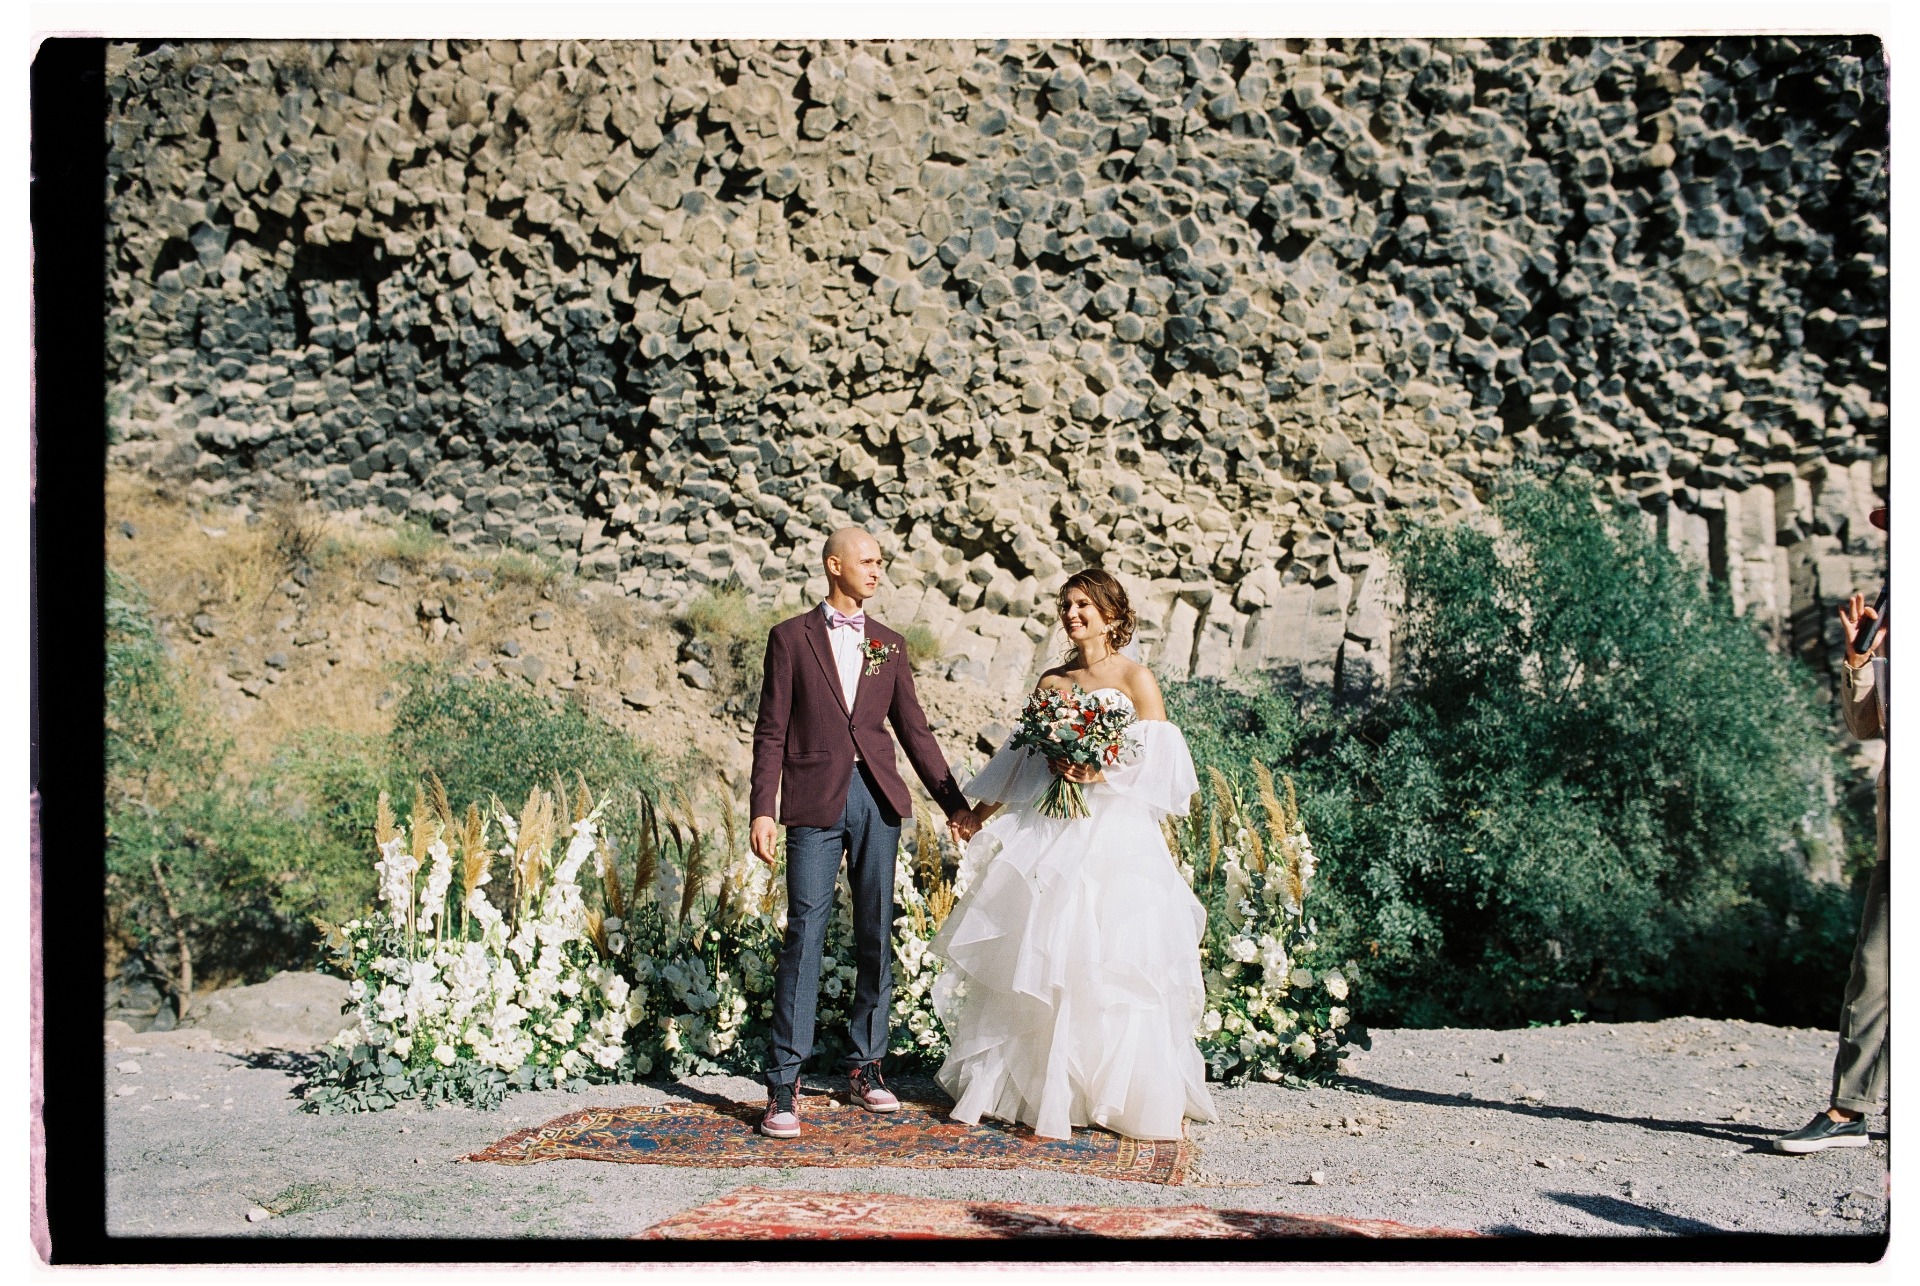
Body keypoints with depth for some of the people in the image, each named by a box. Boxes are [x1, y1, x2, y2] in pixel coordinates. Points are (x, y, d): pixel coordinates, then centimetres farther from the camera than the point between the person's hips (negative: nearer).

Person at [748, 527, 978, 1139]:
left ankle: (865, 1065, 20)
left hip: (877, 798, 4)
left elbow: (915, 730, 15)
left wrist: (954, 803, 10)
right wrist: (762, 810, -8)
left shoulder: (888, 645, 14)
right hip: (814, 801, -4)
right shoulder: (791, 637, 5)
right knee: (805, 933, -8)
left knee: (876, 934, 7)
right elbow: (771, 731, 1)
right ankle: (783, 1083, -4)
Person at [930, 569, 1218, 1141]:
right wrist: (981, 811, 16)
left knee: (1109, 962, -6)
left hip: (1115, 837, -4)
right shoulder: (1051, 682, 13)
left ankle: (1122, 1093, 6)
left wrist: (1103, 775, -17)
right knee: (1038, 958, 4)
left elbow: (1159, 764, -5)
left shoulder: (1135, 679, 0)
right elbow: (1025, 759, 19)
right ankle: (1035, 1086, 15)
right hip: (1050, 835, 4)